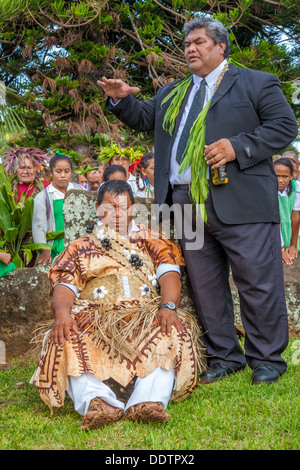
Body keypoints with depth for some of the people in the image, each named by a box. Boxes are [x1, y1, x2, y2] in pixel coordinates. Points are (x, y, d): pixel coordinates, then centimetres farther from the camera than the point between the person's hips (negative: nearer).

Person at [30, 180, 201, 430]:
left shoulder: (152, 242, 23)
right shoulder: (80, 248, 24)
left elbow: (169, 274, 6)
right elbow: (64, 285, 9)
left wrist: (168, 307, -17)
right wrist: (62, 313, -16)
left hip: (146, 320, 0)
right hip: (94, 322, 0)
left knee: (173, 332, -34)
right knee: (66, 340, -33)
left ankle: (149, 401, -52)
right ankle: (96, 401, -55)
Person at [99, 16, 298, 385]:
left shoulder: (255, 83, 7)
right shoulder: (172, 94, 26)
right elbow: (143, 118, 30)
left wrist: (237, 147, -14)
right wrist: (122, 99, 8)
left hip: (239, 202, -5)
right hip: (187, 205, 6)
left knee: (257, 283, -4)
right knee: (205, 287, 8)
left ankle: (266, 359, 8)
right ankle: (224, 357, 19)